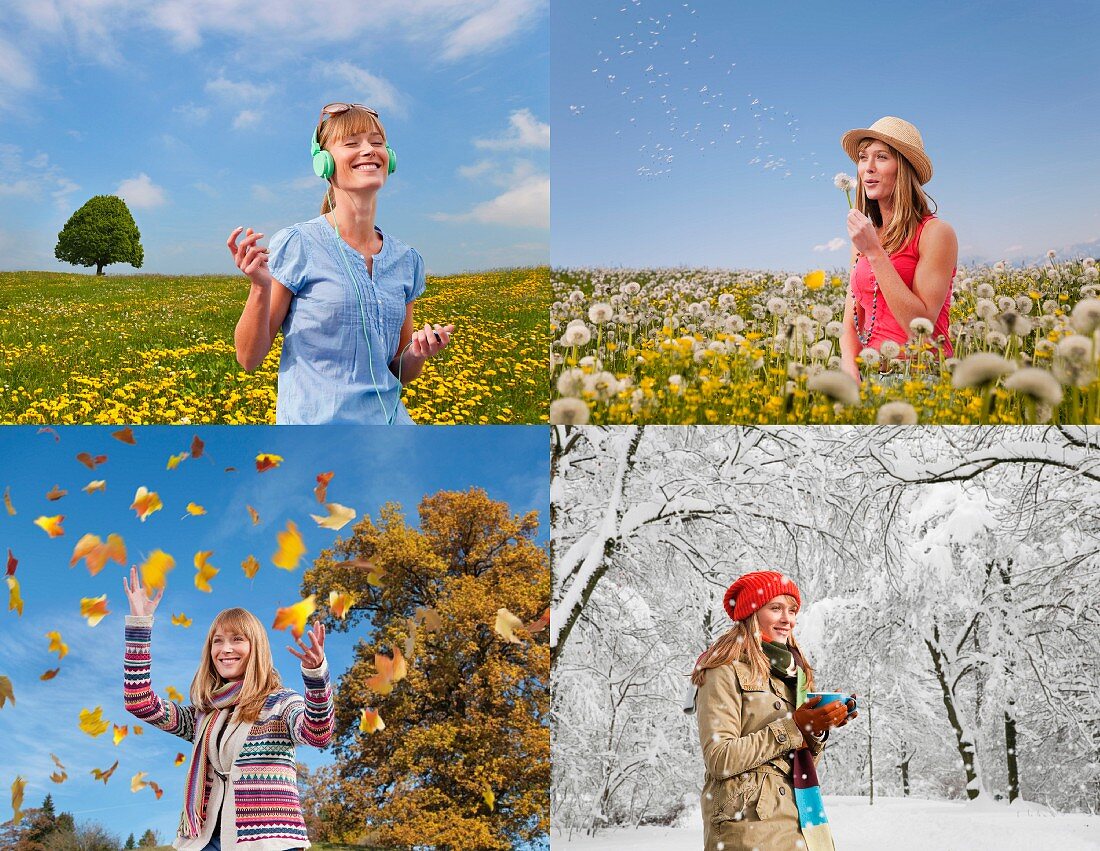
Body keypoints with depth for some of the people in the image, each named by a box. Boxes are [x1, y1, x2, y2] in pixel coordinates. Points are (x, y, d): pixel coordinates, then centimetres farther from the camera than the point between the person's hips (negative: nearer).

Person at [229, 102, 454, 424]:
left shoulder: (407, 260, 7)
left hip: (390, 420, 5)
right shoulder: (296, 246, -7)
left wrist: (419, 353, -6)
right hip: (314, 422, -4)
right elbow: (249, 358, -5)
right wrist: (260, 287, -20)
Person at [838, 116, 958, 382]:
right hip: (870, 374, 5)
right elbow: (850, 322, 10)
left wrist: (875, 252, -14)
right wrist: (850, 372, -10)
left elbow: (921, 326, -14)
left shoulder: (935, 232, -6)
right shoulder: (864, 236, 12)